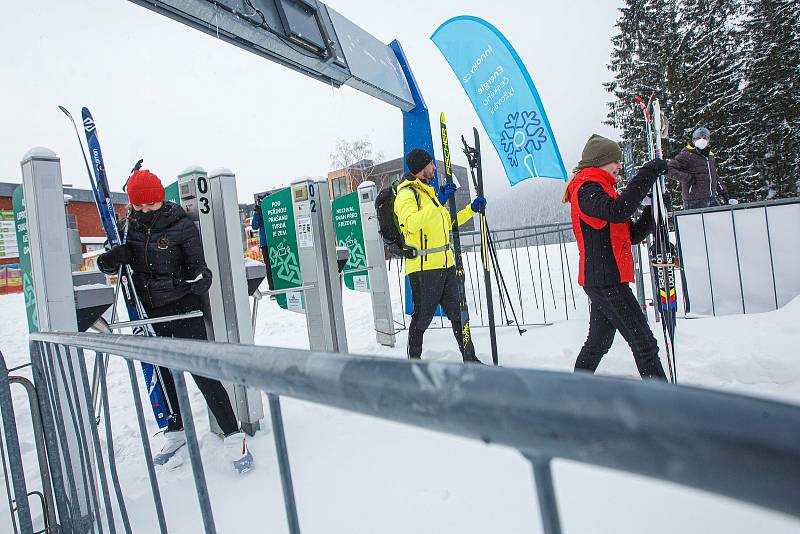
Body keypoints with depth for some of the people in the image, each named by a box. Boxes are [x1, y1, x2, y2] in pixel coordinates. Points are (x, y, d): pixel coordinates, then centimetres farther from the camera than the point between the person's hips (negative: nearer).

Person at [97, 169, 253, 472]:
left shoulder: (182, 226, -11)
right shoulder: (132, 224, 2)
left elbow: (196, 263, -5)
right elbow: (124, 254, 10)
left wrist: (200, 278, -23)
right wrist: (109, 260, -10)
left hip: (182, 306, -5)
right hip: (149, 310, 6)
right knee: (164, 370, 16)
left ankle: (232, 434, 1)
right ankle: (176, 429, 34)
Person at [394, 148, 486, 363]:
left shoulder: (429, 192, 21)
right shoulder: (406, 194, -9)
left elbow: (448, 222, 30)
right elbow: (411, 223, -30)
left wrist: (472, 209, 21)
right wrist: (439, 202, -32)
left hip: (446, 264, 9)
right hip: (423, 267, -9)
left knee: (459, 313, 12)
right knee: (422, 317, 2)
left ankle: (470, 358, 22)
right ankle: (414, 361, 20)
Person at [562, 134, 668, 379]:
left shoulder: (604, 191, 22)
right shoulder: (586, 189, -9)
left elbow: (632, 235, 18)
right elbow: (618, 212, -31)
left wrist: (653, 210, 2)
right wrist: (648, 173, -24)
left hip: (602, 279, 11)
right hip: (606, 280, -11)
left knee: (598, 344, 19)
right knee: (645, 344, -7)